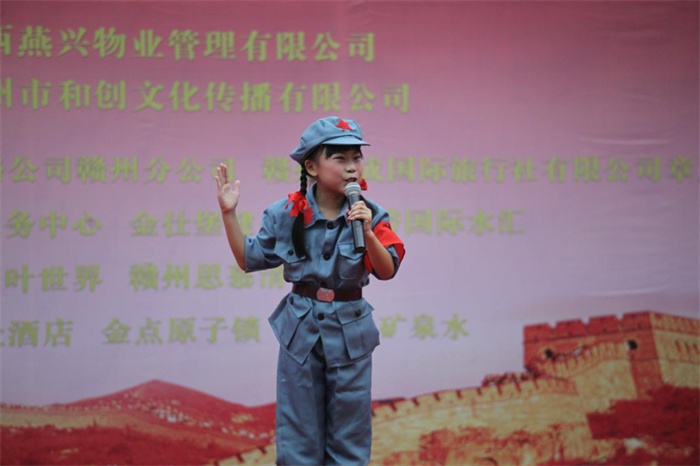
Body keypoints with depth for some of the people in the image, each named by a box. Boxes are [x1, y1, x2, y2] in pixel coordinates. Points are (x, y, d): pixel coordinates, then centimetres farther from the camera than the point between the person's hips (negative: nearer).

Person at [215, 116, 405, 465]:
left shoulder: (370, 215, -6)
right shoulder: (285, 214, -6)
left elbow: (387, 272, -12)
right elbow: (249, 260, 2)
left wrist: (367, 233, -28)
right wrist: (228, 214, -8)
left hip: (350, 330, 0)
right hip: (300, 327, 0)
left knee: (349, 432, 8)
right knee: (299, 429, 8)